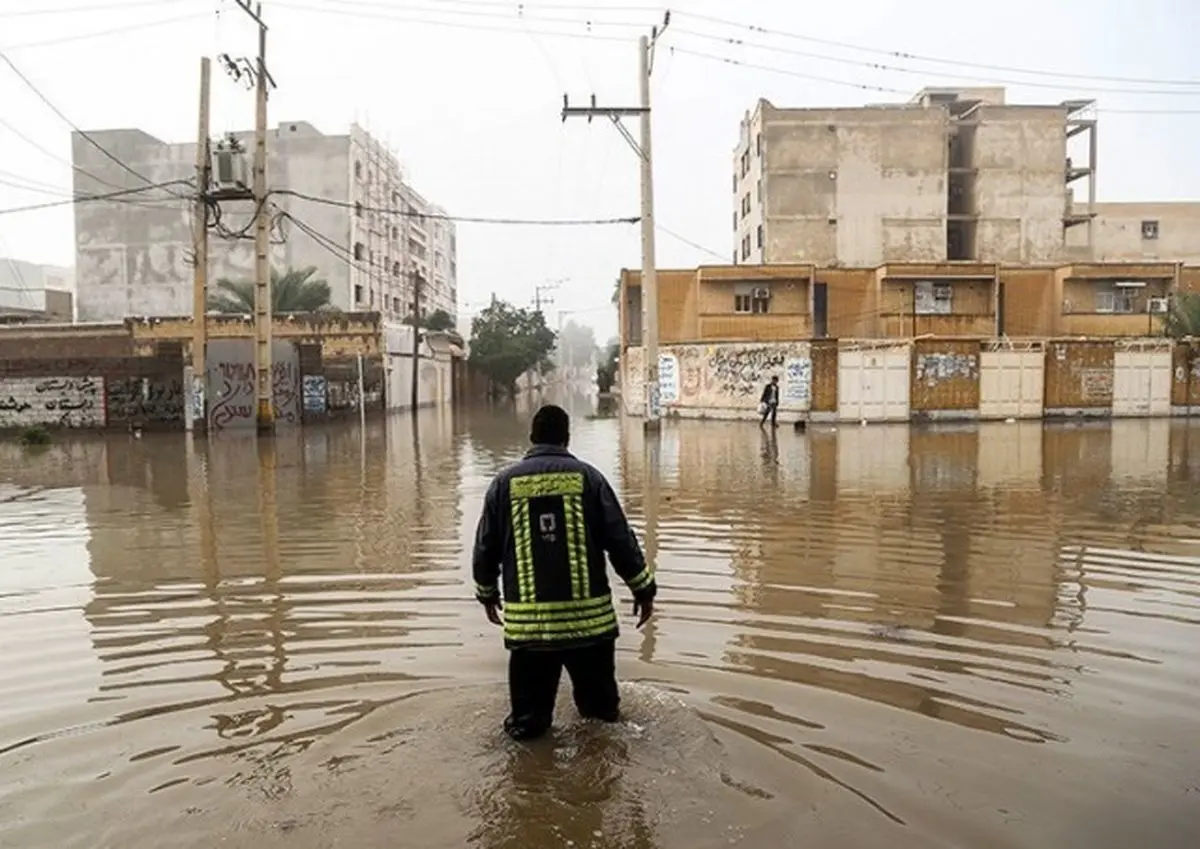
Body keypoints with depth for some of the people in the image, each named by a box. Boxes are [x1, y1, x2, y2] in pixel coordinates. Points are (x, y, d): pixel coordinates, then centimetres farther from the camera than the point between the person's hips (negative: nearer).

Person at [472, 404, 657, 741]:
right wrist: (643, 589, 10)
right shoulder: (587, 476, 0)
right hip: (588, 615, 0)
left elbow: (486, 547, 9)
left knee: (530, 706, 14)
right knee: (598, 699, 17)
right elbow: (620, 539, -1)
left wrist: (488, 593, 26)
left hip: (526, 620, 1)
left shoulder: (505, 482, 3)